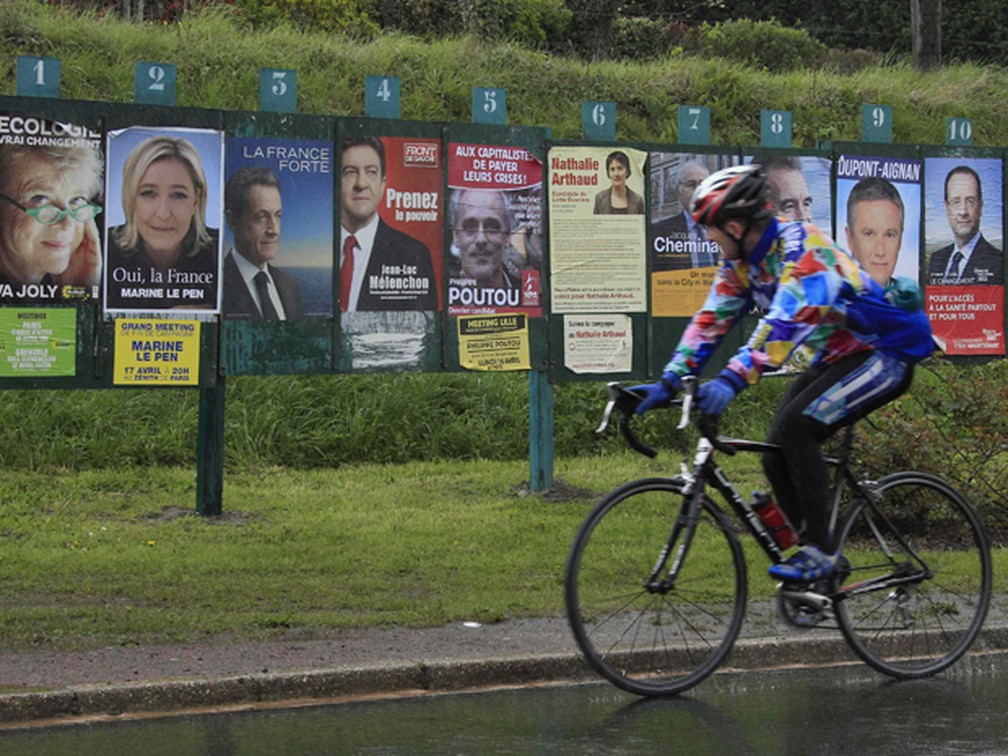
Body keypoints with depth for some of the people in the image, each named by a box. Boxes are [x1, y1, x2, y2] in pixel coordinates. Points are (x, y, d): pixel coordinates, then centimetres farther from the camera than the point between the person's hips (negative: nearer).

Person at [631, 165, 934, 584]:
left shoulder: (800, 248, -28)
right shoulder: (740, 261, -1)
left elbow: (786, 321, -41)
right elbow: (712, 320, -1)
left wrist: (733, 379, -50)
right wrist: (669, 382, -10)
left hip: (885, 353, -9)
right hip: (835, 356, 9)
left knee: (794, 427, -25)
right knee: (777, 458, -2)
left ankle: (820, 552, -17)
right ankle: (819, 556, 13)